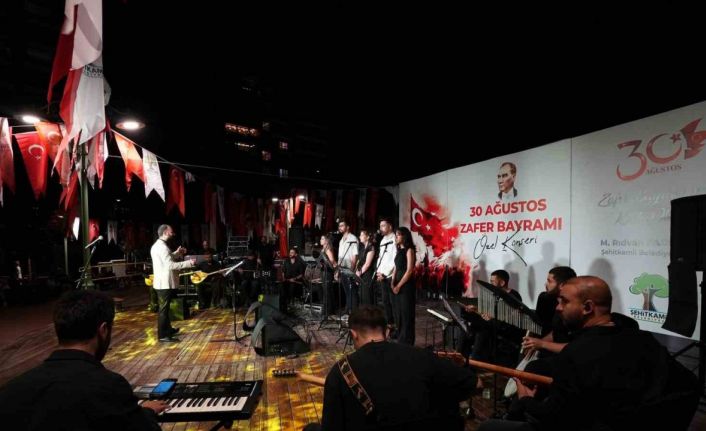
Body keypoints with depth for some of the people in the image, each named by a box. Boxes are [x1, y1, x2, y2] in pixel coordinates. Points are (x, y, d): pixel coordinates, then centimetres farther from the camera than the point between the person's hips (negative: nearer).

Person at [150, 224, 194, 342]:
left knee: (165, 307, 20)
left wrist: (177, 253, 11)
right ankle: (163, 335, 7)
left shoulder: (158, 245, 13)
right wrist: (189, 263, -25)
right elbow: (170, 265, -27)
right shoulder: (162, 246, -21)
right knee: (164, 309, -2)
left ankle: (168, 329, 34)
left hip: (162, 282, 11)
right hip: (165, 283, -11)